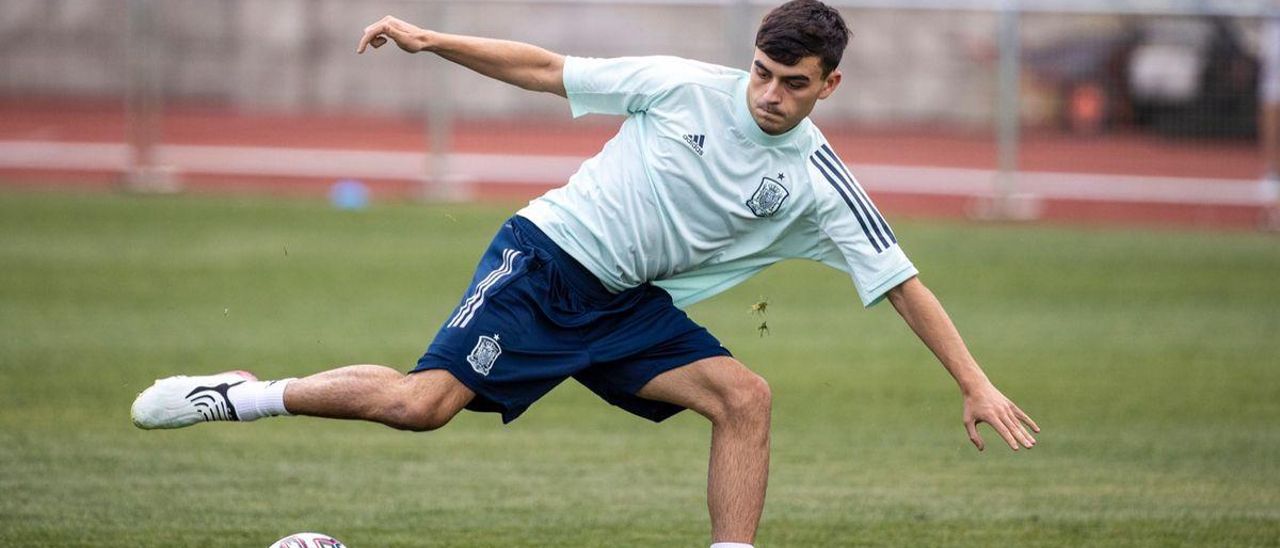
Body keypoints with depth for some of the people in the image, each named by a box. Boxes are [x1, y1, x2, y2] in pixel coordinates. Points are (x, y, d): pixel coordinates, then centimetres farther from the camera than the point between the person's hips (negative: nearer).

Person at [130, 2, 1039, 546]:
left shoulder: (820, 186, -4)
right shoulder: (684, 89, -9)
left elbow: (902, 285, -3)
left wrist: (977, 385, -7)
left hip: (630, 309, 4)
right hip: (548, 255, -4)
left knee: (744, 396, -18)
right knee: (422, 403, -19)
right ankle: (236, 397, -2)